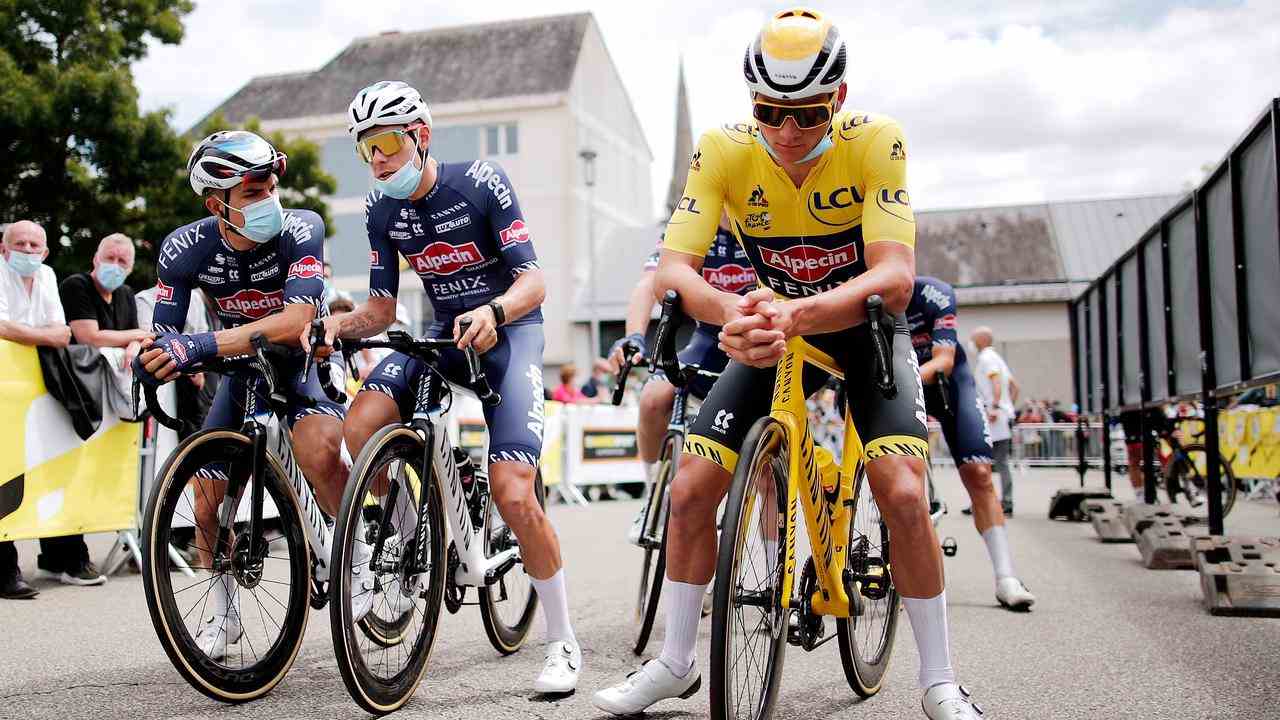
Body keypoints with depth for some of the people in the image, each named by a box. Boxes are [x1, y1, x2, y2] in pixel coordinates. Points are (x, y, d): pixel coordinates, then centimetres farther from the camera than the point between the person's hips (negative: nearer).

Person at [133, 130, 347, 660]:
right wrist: (152, 359, -37)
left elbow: (295, 322, -39)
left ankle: (358, 551, -6)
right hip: (242, 373, 3)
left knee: (317, 451, -33)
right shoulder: (186, 249, -18)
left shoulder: (300, 230, -27)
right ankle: (223, 610, 23)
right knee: (208, 504, -2)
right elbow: (165, 336, -13)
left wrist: (200, 346, -48)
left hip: (303, 363, -3)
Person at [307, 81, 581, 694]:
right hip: (445, 332, 5)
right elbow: (382, 308, 0)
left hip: (509, 329, -5)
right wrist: (340, 324, -22)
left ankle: (562, 643, -3)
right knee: (357, 431, -23)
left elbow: (534, 281, -20)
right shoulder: (382, 211, -1)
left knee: (512, 493, -21)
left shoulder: (480, 182, -16)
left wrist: (492, 312, -42)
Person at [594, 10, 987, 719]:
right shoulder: (724, 150, -20)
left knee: (903, 494, -22)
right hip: (773, 332, 2)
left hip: (865, 329, -2)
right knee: (690, 488, -7)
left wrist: (794, 315, -53)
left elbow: (894, 278, -35)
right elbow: (673, 267, -28)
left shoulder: (874, 142, -25)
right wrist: (734, 312, -51)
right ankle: (674, 662, 14)